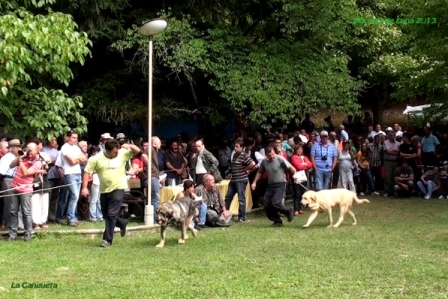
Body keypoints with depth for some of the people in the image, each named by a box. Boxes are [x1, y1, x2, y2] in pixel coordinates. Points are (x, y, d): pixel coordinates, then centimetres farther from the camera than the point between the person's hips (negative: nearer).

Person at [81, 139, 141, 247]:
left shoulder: (123, 153, -4)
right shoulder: (96, 158, -7)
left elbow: (137, 150, 2)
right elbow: (87, 172, -6)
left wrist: (128, 146, -15)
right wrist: (85, 187, -13)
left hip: (118, 189, -3)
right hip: (104, 190, 3)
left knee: (111, 214, -10)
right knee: (106, 215, 14)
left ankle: (108, 239, -3)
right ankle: (122, 223, 41)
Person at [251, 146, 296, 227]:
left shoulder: (280, 159, -13)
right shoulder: (264, 162, 3)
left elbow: (291, 168, -13)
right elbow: (260, 172, 17)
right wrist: (254, 182, 11)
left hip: (280, 184, -6)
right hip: (270, 185, 6)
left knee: (275, 203, -19)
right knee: (267, 205, 1)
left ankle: (288, 211, 8)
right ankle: (277, 221, 16)